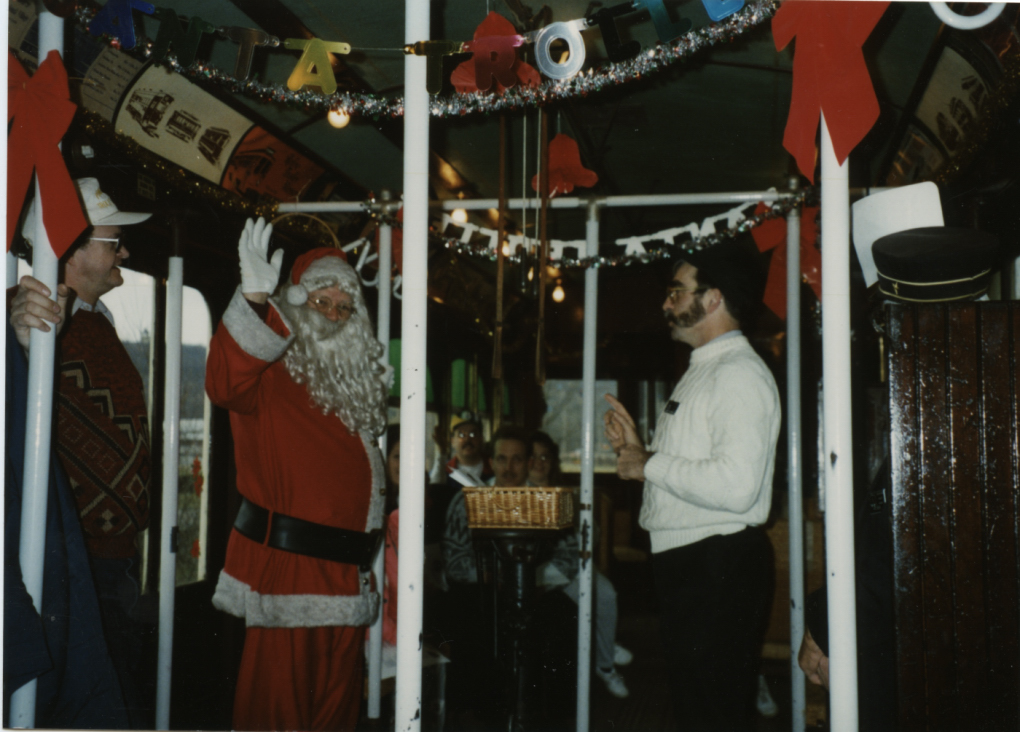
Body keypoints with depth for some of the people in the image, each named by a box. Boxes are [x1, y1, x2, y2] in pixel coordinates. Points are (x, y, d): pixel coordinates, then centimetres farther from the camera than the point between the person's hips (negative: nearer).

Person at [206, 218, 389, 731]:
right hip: (285, 561, -7)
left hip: (344, 571, 8)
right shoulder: (273, 373, -6)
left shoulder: (352, 383, 16)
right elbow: (224, 384, -30)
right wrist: (255, 298, -39)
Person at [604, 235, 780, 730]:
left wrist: (651, 464, -15)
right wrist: (637, 449, 9)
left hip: (719, 564, -10)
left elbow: (734, 486, -28)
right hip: (683, 561, 10)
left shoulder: (740, 374, -14)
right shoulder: (702, 372, 19)